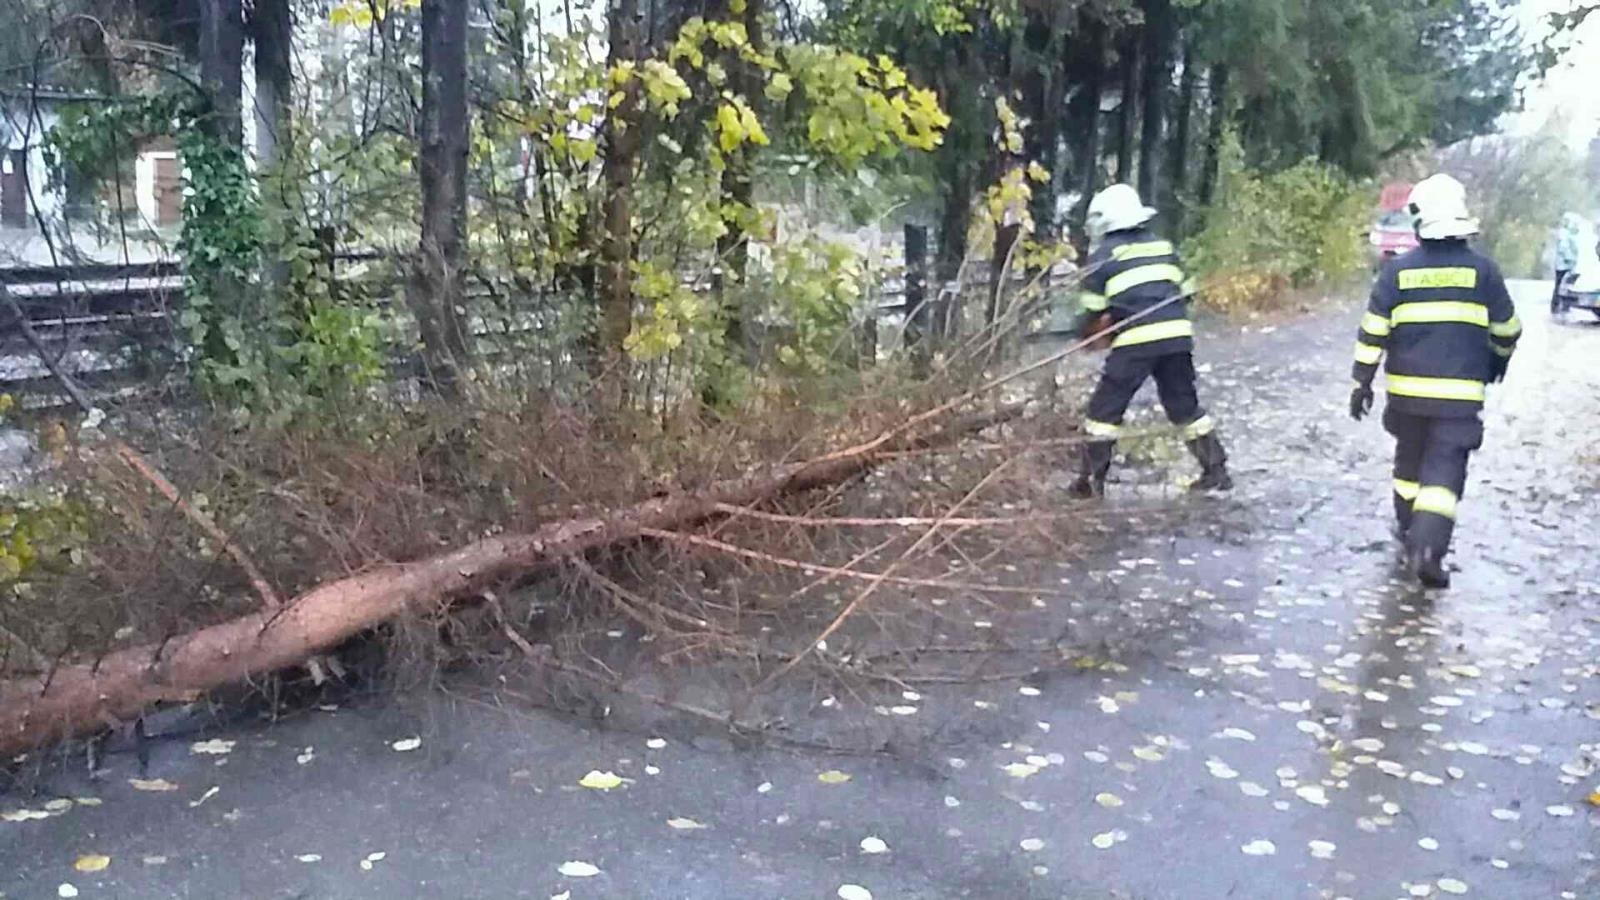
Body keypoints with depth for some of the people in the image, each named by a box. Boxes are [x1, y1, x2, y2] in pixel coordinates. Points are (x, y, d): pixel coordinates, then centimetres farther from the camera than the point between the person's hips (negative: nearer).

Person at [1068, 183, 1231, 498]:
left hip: (1135, 341, -5)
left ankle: (1092, 479, 4)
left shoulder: (1103, 256, 4)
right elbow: (1184, 293, 19)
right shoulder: (1164, 246, 18)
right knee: (1185, 406, 19)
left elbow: (1093, 311, 4)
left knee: (1105, 408, 6)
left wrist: (1086, 333, 24)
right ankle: (1216, 470, 22)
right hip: (1177, 334, 5)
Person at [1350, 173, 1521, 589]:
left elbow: (1372, 332, -4)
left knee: (1409, 463, 18)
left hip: (1407, 389, 2)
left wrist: (1362, 382, 2)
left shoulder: (1398, 270, -2)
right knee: (1445, 472, -3)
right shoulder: (1482, 270, -2)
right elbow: (1507, 329, 10)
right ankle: (1428, 550, -16)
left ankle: (1410, 536, 31)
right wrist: (1499, 359, 30)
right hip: (1461, 393, -2)